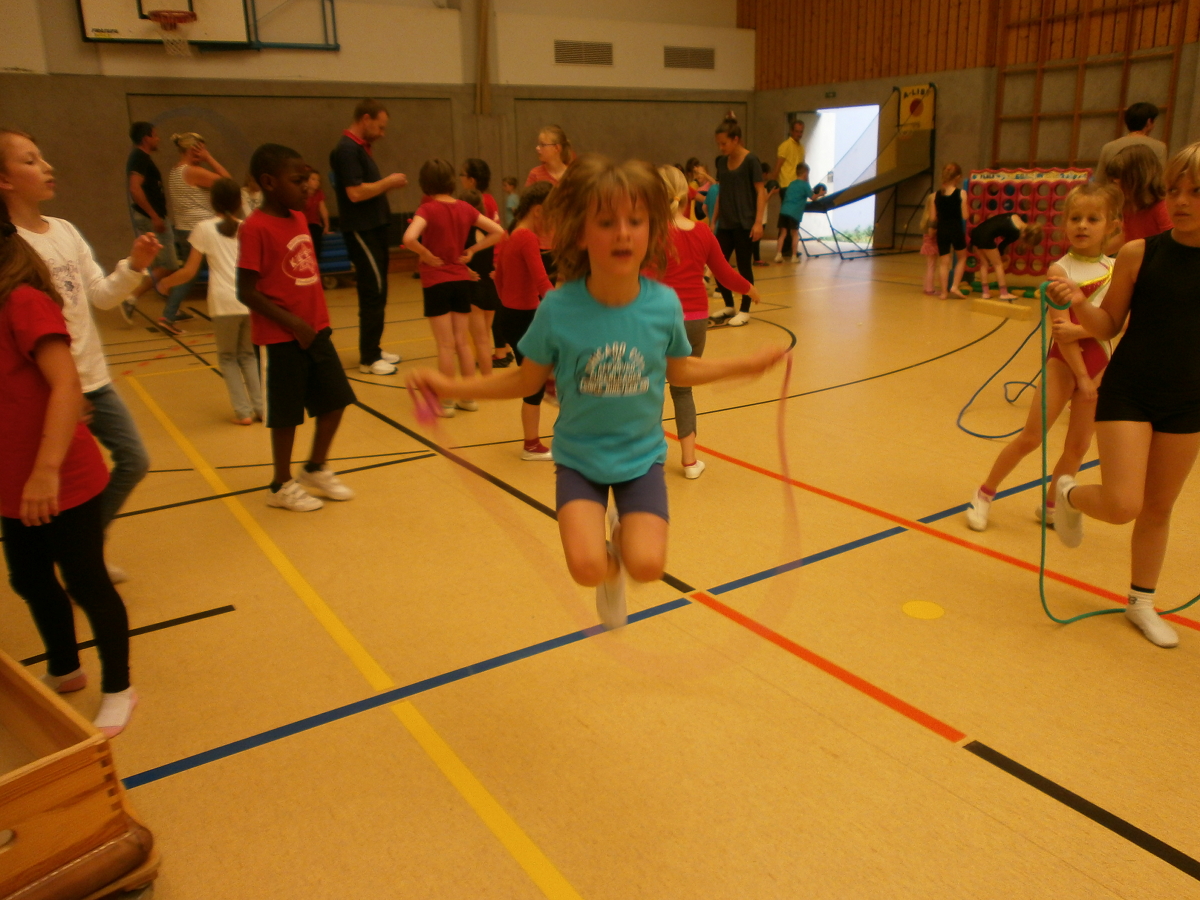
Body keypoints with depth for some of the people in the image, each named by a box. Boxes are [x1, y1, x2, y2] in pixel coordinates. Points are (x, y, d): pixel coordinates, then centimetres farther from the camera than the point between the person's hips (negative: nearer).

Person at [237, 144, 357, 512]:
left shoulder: (299, 218, 8)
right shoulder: (255, 228, -15)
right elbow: (246, 291, -17)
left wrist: (321, 322, 12)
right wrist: (292, 323, -20)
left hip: (316, 330, 7)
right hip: (280, 338, -7)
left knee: (336, 400, 12)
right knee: (286, 414, 4)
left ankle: (316, 469, 32)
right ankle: (282, 485, 23)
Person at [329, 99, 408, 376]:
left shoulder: (360, 148, 16)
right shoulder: (347, 149, -14)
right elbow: (355, 192, -23)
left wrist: (388, 185, 5)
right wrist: (387, 182, -13)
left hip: (373, 228, 10)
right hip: (361, 230, -10)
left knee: (376, 291, 14)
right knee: (374, 292, -9)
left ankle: (373, 349, 23)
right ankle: (368, 358, -4)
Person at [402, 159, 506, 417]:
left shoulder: (428, 209, -13)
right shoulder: (465, 208, 2)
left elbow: (409, 238, -29)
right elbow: (498, 232, 6)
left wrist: (428, 256, -13)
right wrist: (471, 251, 3)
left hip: (437, 282, -4)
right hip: (462, 280, 4)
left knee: (446, 345, 2)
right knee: (463, 342, 12)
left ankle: (447, 403, 10)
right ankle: (469, 398, 18)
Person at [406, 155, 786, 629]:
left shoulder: (664, 304, -13)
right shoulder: (558, 309, -17)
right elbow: (526, 380, -4)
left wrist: (747, 364, 3)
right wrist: (451, 386, -13)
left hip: (642, 456, 1)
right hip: (579, 457, -1)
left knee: (647, 566, -16)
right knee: (587, 567, -19)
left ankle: (624, 537, 22)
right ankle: (611, 570, 20)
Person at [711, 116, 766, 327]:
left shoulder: (751, 160, -8)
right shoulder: (722, 162, 9)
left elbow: (761, 192, -9)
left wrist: (758, 222, -16)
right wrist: (714, 219, 12)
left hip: (744, 224, -6)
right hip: (725, 224, 6)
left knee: (744, 266, 1)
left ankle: (745, 310, 12)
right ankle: (729, 306, 22)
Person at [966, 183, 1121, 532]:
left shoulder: (1116, 268, 3)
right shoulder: (1061, 270, -9)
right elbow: (1062, 329, -15)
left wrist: (1079, 330, -23)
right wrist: (1082, 377, -16)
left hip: (1100, 363, 4)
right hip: (1063, 361, -4)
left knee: (1078, 445, 9)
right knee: (1031, 437, -4)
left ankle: (1052, 506, 25)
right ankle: (985, 494, 11)